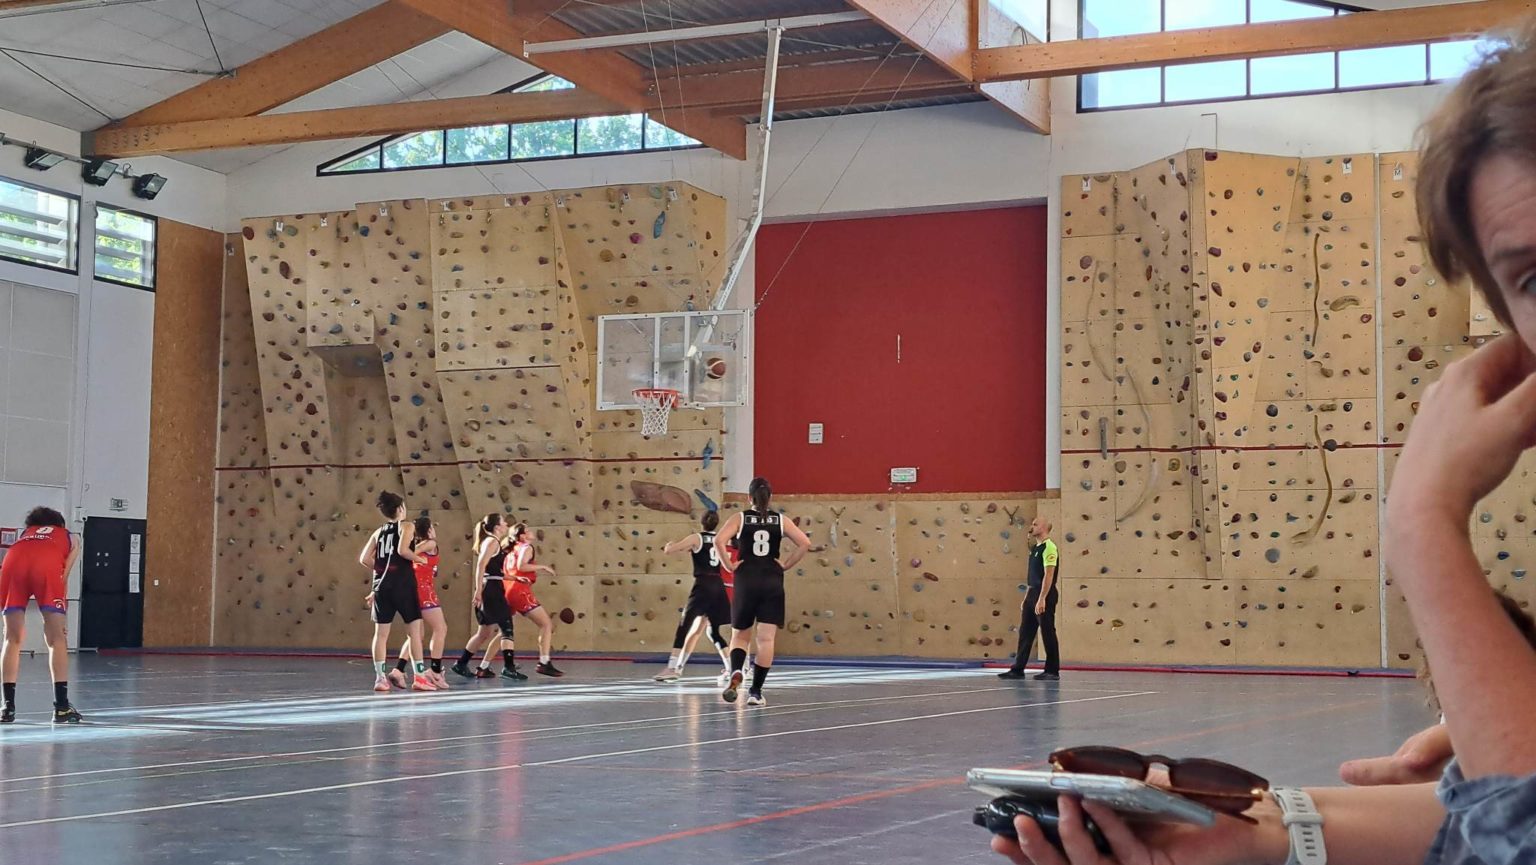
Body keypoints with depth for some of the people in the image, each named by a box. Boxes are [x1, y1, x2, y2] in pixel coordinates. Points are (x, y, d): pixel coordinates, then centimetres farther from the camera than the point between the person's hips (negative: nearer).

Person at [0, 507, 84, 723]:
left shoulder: (24, 534, 42)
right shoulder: (70, 539, 34)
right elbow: (63, 579, 21)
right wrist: (61, 619, 21)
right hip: (47, 564, -2)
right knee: (57, 639, 5)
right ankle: (61, 707, 1)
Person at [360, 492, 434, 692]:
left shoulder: (379, 532, 14)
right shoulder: (406, 526, -1)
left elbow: (364, 559, 8)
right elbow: (403, 549, -19)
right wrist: (419, 559, -3)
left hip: (382, 584, 5)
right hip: (402, 584, -5)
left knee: (381, 633, 6)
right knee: (415, 630, 0)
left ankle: (381, 677, 5)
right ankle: (419, 676, -3)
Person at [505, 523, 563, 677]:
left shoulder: (512, 551, 24)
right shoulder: (526, 547, 0)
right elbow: (521, 566, -17)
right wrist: (542, 567, -10)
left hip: (508, 592, 9)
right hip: (520, 591, -9)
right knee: (547, 624, -8)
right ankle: (544, 663, -19)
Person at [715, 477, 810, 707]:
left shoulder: (740, 519, 3)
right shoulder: (781, 520, 6)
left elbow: (719, 540, -14)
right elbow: (805, 544, -5)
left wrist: (729, 565, -4)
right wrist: (786, 565, 3)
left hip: (746, 581, 0)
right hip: (772, 583, 0)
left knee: (739, 636, 13)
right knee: (766, 639, 1)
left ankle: (736, 672, -15)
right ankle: (756, 692, -2)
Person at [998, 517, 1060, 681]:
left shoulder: (1049, 547, -13)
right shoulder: (1034, 548, 16)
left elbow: (1048, 575, -20)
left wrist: (1041, 599, -24)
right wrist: (1027, 598, 20)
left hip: (1045, 595, -9)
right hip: (1032, 593, 9)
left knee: (1048, 633, -3)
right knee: (1025, 632, 8)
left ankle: (1052, 671, 4)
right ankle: (1017, 669, 11)